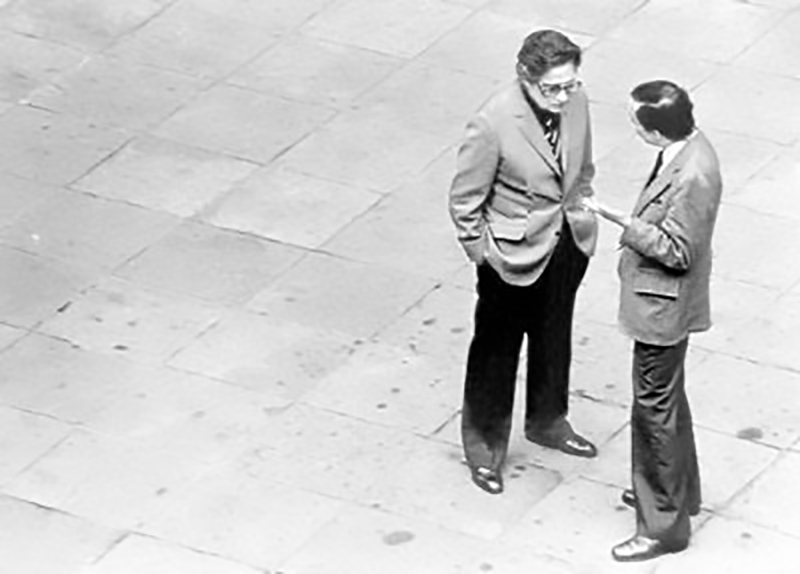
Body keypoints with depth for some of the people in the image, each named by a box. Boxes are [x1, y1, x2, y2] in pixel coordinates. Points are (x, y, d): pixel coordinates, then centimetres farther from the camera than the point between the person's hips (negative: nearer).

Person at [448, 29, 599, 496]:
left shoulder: (575, 102, -12)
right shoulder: (494, 124, -29)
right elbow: (465, 202, -17)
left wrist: (582, 218, 11)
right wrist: (485, 256, -11)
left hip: (568, 243, 6)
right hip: (515, 254, -6)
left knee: (555, 336, 26)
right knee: (497, 348, 14)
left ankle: (548, 421, 49)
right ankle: (484, 442, 34)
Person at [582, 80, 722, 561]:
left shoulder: (692, 177, -32)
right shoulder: (686, 148, -2)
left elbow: (676, 251, -26)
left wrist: (621, 220, -28)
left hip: (663, 308, -10)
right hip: (659, 301, 10)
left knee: (655, 410, 2)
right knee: (665, 400, 25)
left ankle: (664, 525, 13)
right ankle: (677, 490, 44)